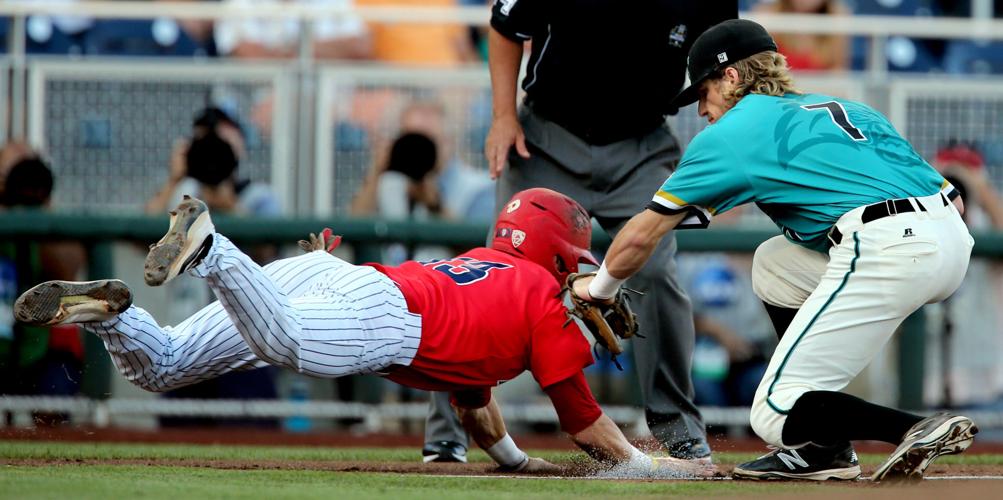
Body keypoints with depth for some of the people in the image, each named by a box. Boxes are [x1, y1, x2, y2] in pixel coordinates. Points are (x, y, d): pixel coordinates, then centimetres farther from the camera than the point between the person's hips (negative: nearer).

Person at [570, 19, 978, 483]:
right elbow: (953, 200, 23)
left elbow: (641, 236, 18)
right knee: (774, 262, 30)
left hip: (887, 250, -8)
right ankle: (824, 447, 23)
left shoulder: (732, 132, 12)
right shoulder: (848, 108, 30)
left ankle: (921, 430, -19)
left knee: (774, 416, 0)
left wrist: (598, 288, 37)